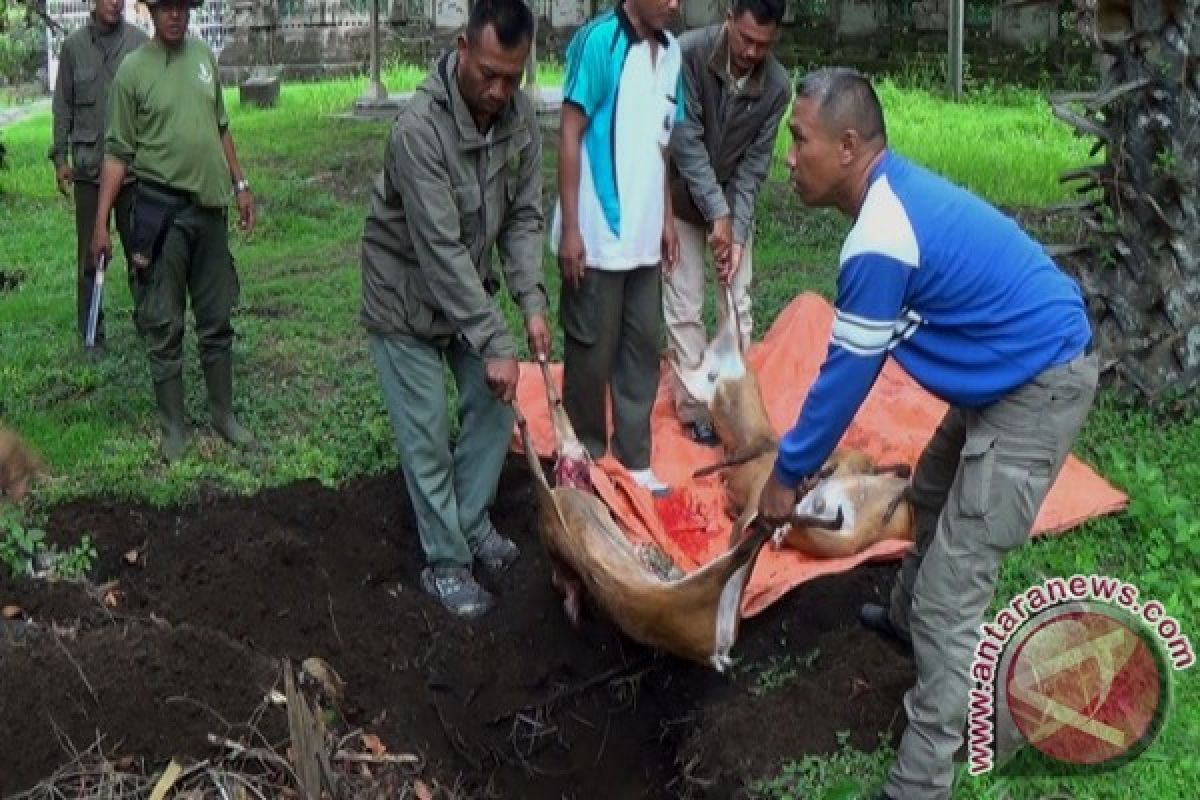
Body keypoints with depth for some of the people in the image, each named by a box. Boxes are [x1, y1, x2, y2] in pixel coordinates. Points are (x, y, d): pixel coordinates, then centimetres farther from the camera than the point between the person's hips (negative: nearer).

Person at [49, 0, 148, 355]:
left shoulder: (139, 42, 0)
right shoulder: (73, 45, 3)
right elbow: (63, 106, 7)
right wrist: (60, 156, 2)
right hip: (88, 165, 1)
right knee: (90, 255, 5)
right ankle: (92, 334, 13)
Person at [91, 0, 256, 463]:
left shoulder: (203, 55, 6)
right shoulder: (133, 70, -9)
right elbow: (117, 153, -8)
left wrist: (240, 184, 15)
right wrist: (101, 223, -11)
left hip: (210, 206, 4)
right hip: (161, 211, -4)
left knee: (217, 320, 13)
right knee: (164, 326, 4)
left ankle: (224, 414, 26)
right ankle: (172, 426, 16)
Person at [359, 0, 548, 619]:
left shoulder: (521, 117, -12)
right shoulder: (420, 128, -33)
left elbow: (524, 217, -6)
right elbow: (440, 249, -34)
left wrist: (532, 302, -19)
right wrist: (495, 345, -33)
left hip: (468, 289, 6)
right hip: (407, 299, -6)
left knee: (494, 406, 9)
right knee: (427, 434, -1)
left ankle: (473, 526, 28)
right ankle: (446, 561, 14)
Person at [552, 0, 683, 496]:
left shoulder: (670, 50, 8)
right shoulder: (598, 40, -12)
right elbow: (570, 135, -12)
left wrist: (667, 218, 15)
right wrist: (569, 228, -15)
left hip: (643, 236, 7)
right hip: (597, 235, -6)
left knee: (641, 350, 11)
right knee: (592, 353, 5)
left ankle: (635, 461, 21)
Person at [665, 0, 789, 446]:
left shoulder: (777, 86, -17)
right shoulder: (689, 53, -26)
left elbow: (755, 161, -12)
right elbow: (686, 142, -26)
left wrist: (737, 231, -20)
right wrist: (716, 214, -28)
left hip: (735, 198, 3)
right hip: (683, 196, -3)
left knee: (738, 304, 2)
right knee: (684, 306, -3)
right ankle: (695, 406, 4)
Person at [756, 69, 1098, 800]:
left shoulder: (879, 242, -26)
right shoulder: (897, 187, 5)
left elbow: (847, 377, -16)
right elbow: (856, 360, 14)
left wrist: (788, 473, -2)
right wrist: (796, 450, 19)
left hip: (1039, 389, -11)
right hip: (1020, 368, 11)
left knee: (951, 596, -8)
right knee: (934, 496, 32)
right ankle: (906, 616, 57)